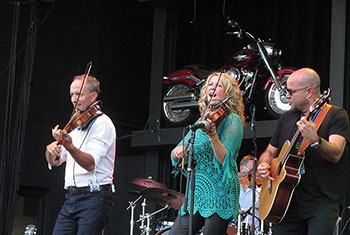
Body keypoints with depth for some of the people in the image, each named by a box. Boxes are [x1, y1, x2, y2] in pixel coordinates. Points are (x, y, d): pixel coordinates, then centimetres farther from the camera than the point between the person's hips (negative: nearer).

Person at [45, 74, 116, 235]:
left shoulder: (102, 123, -6)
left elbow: (90, 164, -20)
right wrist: (51, 151, -7)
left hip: (94, 197, -8)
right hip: (71, 197, 8)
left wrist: (69, 145, -38)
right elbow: (55, 162, 17)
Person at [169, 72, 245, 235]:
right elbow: (175, 155, 16)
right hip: (196, 193, 7)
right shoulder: (203, 121, 17)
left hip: (219, 192, -7)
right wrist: (178, 150, -7)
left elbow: (224, 159, -18)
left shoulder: (232, 120, -3)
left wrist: (213, 135, -34)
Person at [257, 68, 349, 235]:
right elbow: (270, 151, 25)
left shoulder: (336, 115, -2)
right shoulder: (287, 118, 16)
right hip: (288, 201, 5)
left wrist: (315, 140, -38)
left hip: (322, 201, -5)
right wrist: (264, 165, 2)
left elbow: (335, 155, -18)